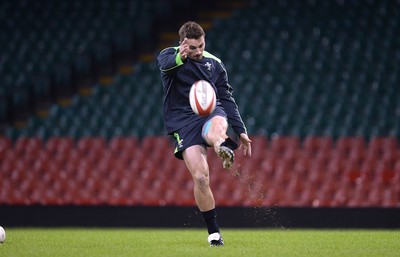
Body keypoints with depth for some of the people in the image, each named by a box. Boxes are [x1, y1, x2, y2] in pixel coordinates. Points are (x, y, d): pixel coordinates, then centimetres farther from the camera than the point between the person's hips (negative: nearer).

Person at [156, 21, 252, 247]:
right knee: (200, 177, -15)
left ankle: (223, 148, -69)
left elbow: (227, 99, 22)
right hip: (183, 121, -3)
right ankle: (214, 232, -6)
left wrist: (241, 131, 17)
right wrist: (179, 58, -50)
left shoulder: (214, 64, 14)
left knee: (217, 125, -38)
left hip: (211, 112, 3)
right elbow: (164, 62, -25)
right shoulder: (171, 56, 2)